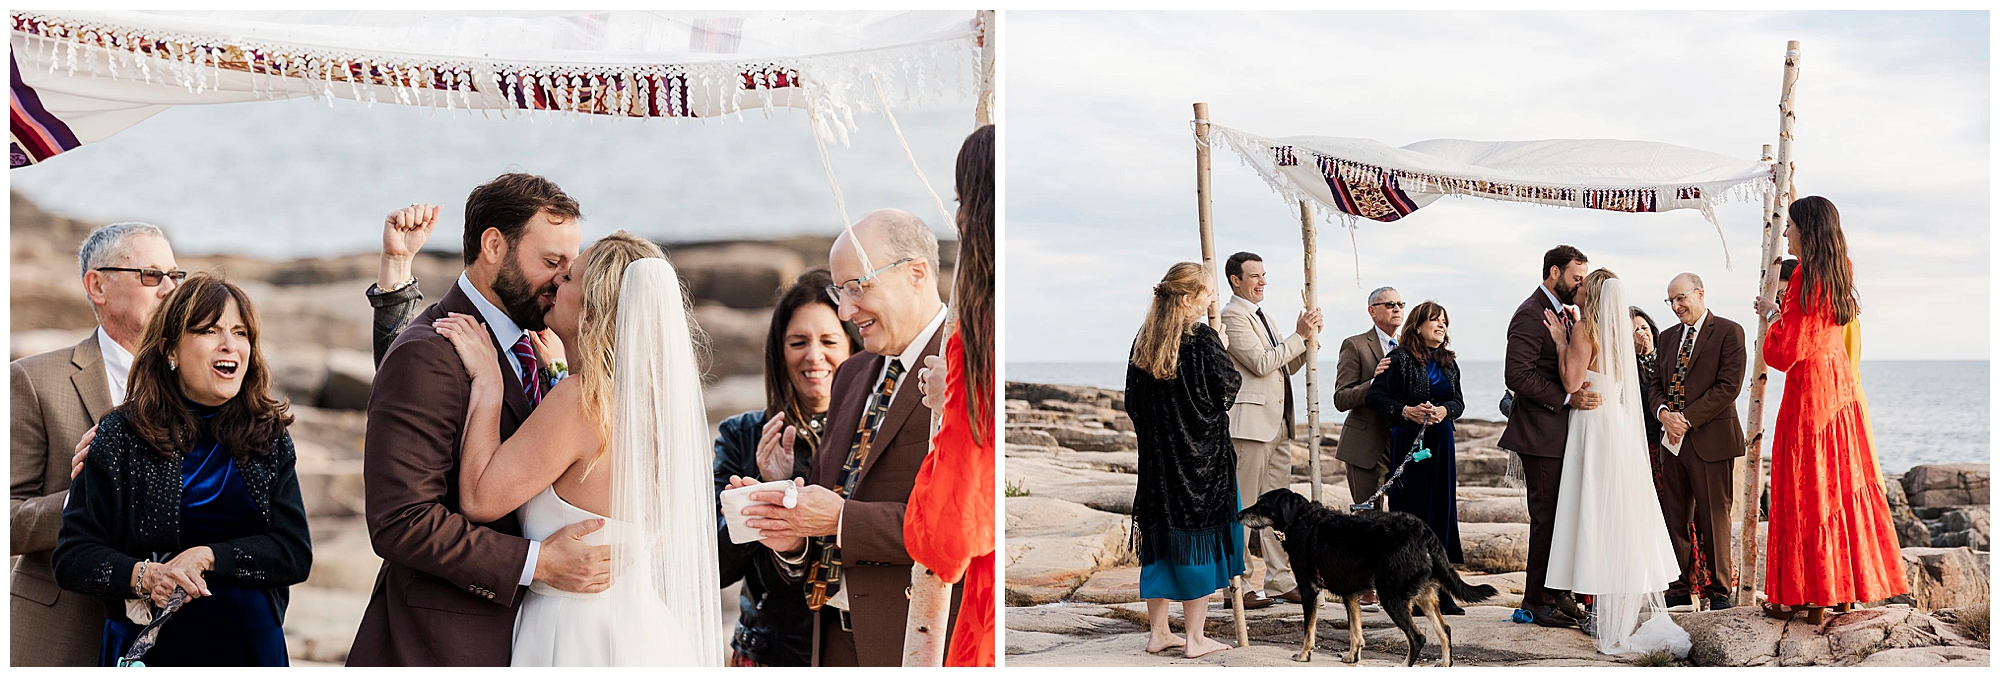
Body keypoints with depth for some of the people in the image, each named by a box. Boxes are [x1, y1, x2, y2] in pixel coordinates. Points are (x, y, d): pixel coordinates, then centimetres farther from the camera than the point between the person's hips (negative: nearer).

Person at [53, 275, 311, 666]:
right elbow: (72, 556, -6)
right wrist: (142, 575, -24)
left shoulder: (271, 439, 4)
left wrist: (206, 557, -17)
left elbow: (297, 554, -5)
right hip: (149, 646, -2)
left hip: (254, 645, 2)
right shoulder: (121, 436, -3)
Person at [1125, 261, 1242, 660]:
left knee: (1160, 538, 12)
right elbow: (1229, 388, -8)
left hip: (1157, 456, 6)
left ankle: (1158, 633, 18)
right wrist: (1222, 351, 6)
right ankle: (1195, 639, 6)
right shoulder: (1203, 339, -15)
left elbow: (1132, 404, 8)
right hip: (1201, 456, -6)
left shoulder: (1144, 340, 3)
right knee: (1197, 539, 2)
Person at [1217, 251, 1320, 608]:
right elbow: (1261, 363, -18)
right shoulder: (1233, 316, -9)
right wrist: (1299, 336, -12)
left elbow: (1285, 367, 21)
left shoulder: (1262, 316, 21)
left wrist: (1306, 337, 6)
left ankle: (1279, 579, 16)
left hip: (1277, 424, 10)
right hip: (1250, 422, -10)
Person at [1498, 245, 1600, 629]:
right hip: (1542, 434, -9)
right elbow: (1518, 376, -22)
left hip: (1564, 432, 9)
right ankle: (1537, 600, 4)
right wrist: (1568, 398, -24)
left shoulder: (1562, 313, 17)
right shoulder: (1531, 315, -14)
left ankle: (1557, 593, 21)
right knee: (1547, 517, -5)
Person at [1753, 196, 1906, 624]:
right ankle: (1844, 591, 16)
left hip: (1810, 388, -9)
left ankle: (1809, 596, 0)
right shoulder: (1840, 271, 8)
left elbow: (1786, 349, -18)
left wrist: (1772, 314, -1)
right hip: (1840, 382, 9)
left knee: (1807, 484, -3)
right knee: (1841, 480, 10)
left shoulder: (1808, 277, -18)